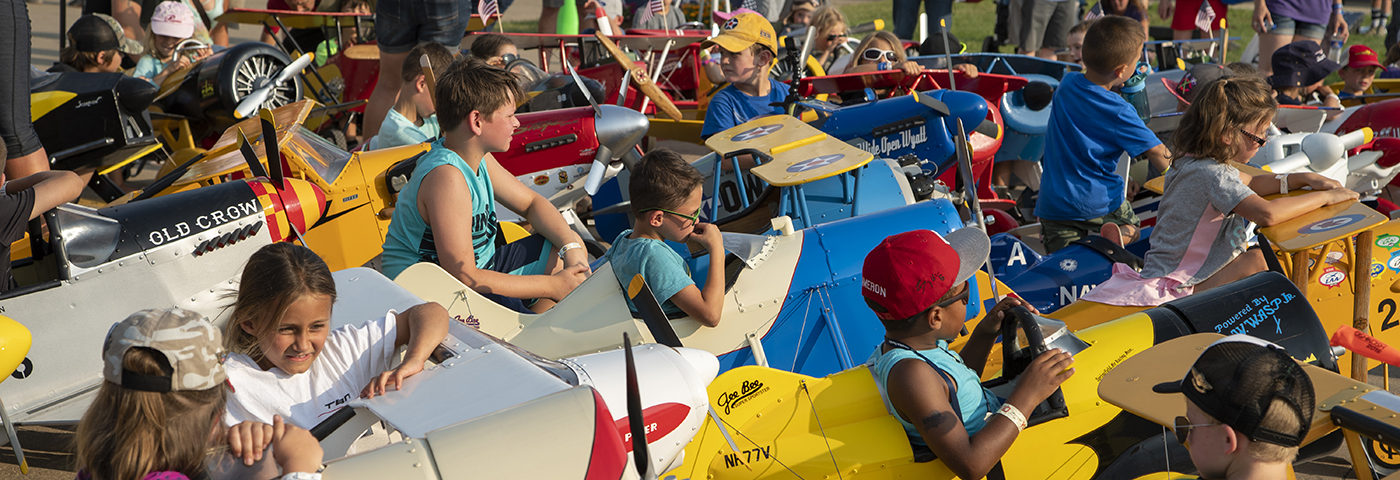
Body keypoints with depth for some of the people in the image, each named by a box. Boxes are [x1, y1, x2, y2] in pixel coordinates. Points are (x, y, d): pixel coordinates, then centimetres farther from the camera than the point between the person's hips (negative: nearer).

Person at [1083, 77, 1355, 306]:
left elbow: (1248, 184, 23)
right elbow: (1267, 214, -37)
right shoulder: (1211, 173, -25)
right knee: (1256, 260, -16)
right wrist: (1325, 197, -22)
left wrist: (1303, 179, 9)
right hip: (1176, 290, -10)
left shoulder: (1193, 162, 6)